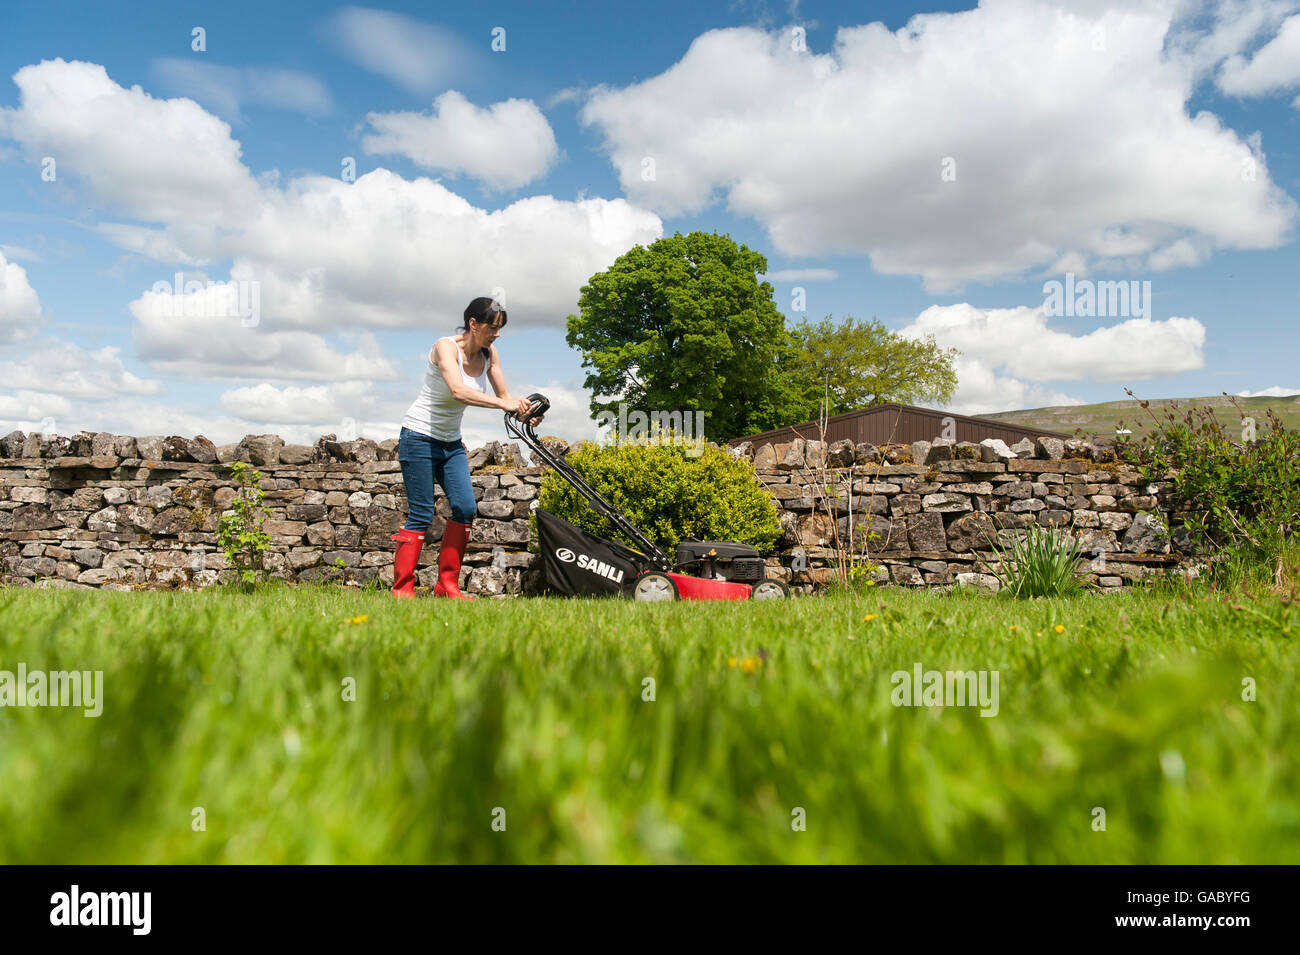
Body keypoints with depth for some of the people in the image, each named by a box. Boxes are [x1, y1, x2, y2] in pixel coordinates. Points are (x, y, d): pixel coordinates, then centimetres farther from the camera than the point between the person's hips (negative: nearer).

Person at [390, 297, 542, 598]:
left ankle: (447, 586, 3)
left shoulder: (489, 354, 1)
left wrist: (525, 411, -21)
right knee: (421, 514, -8)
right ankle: (401, 589, 2)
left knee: (466, 508, -5)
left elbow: (504, 395, 0)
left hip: (451, 442, 7)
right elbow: (459, 391, -36)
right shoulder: (446, 347, -19)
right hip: (420, 437, -7)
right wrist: (503, 404, -44)